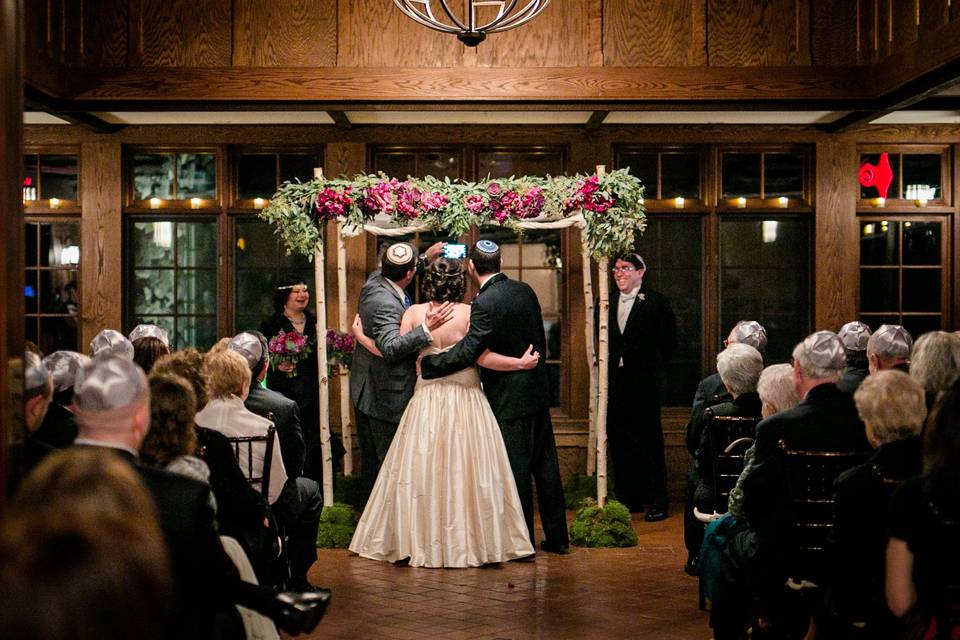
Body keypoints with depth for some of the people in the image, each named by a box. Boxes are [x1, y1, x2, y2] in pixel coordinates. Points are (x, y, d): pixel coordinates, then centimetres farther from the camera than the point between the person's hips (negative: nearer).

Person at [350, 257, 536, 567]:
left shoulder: (413, 313, -3)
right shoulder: (469, 313, -8)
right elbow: (484, 358, -12)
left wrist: (361, 336, 12)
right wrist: (521, 363, -1)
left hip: (427, 401, 2)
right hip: (466, 402, -2)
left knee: (421, 470, 9)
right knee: (469, 471, 5)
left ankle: (422, 541, 14)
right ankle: (473, 540, 10)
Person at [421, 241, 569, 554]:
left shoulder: (485, 303, -19)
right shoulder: (524, 290, 5)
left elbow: (467, 352, -24)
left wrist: (426, 364, -15)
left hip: (509, 398, -8)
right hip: (537, 389, 8)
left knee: (516, 470, 3)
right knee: (546, 466, 14)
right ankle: (557, 536, 23)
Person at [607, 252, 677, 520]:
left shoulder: (655, 302, -3)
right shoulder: (607, 302, 11)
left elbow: (669, 340, 0)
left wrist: (653, 369, 1)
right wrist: (608, 367, 7)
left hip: (643, 382, -5)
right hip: (615, 382, 5)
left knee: (650, 441, -2)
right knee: (619, 441, 8)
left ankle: (657, 503, 4)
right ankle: (628, 499, 17)